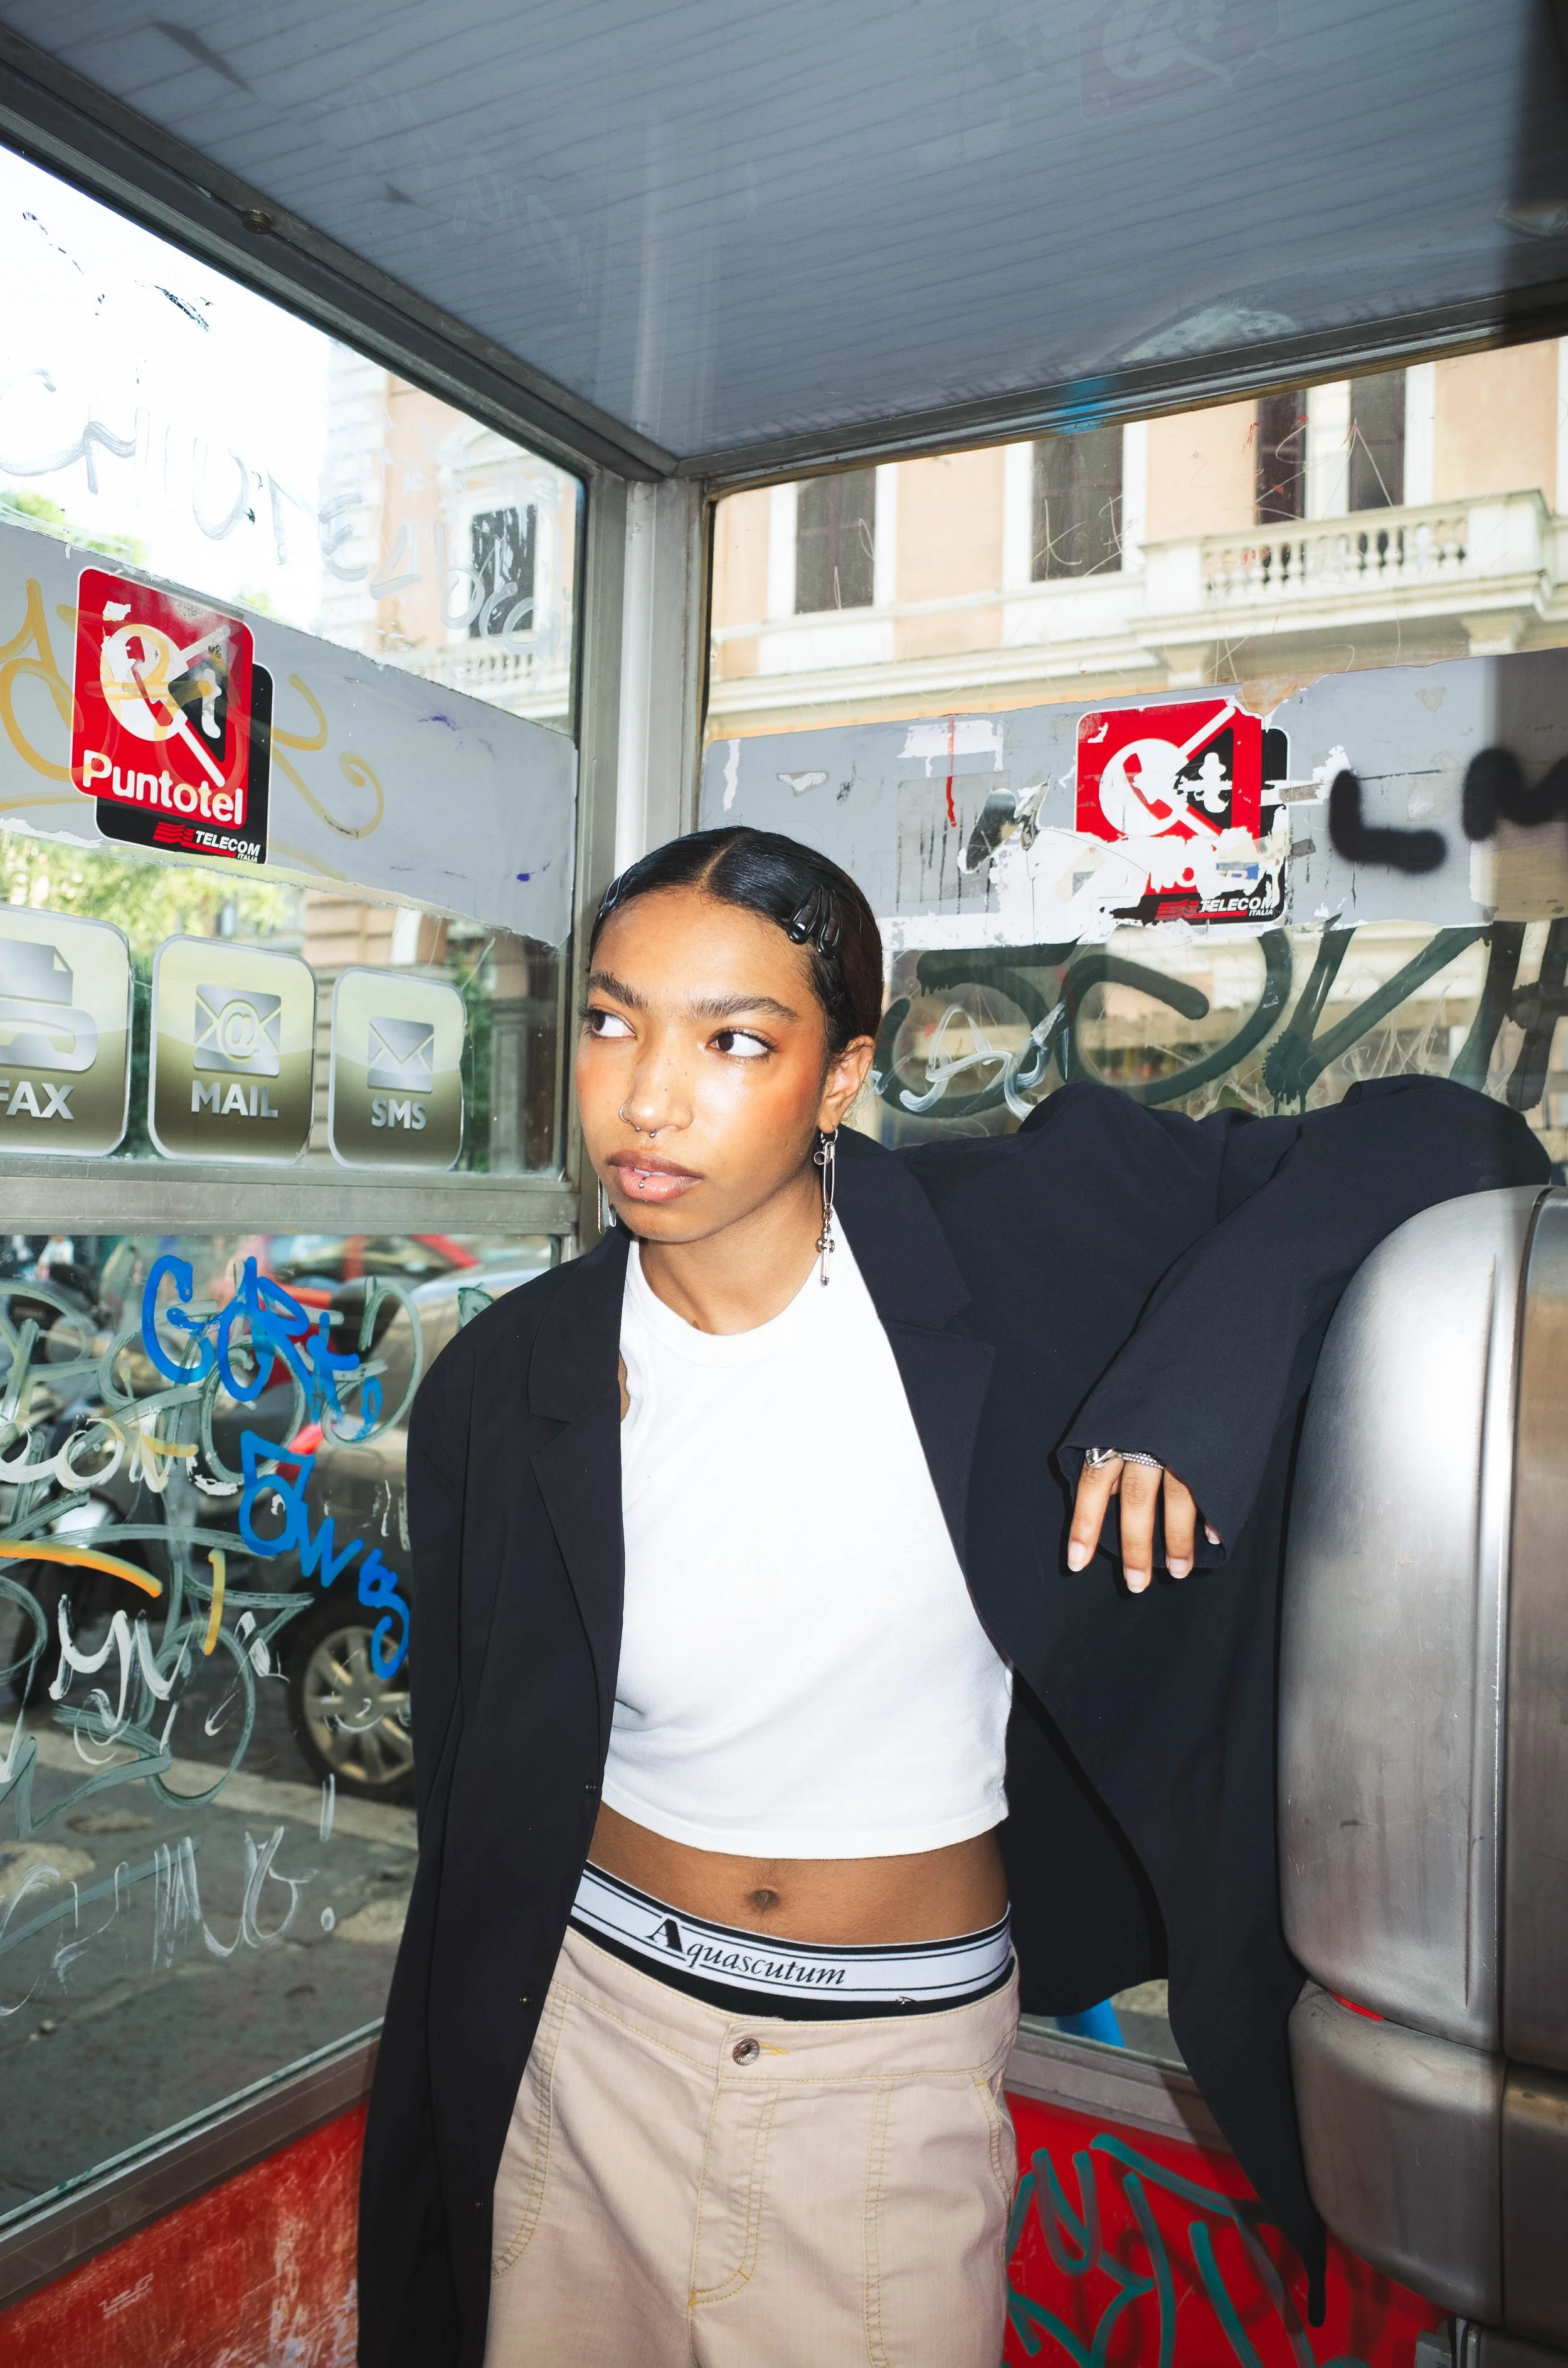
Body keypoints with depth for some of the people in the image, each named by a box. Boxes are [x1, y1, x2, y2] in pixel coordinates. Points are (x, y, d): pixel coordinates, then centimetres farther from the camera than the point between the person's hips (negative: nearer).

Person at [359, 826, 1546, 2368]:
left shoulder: (1011, 1243, -16)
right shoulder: (505, 1386, -10)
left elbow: (1436, 1137, -14)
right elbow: (479, 1817, -1)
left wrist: (1196, 1364, -28)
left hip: (899, 2073, -1)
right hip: (592, 2027, 2)